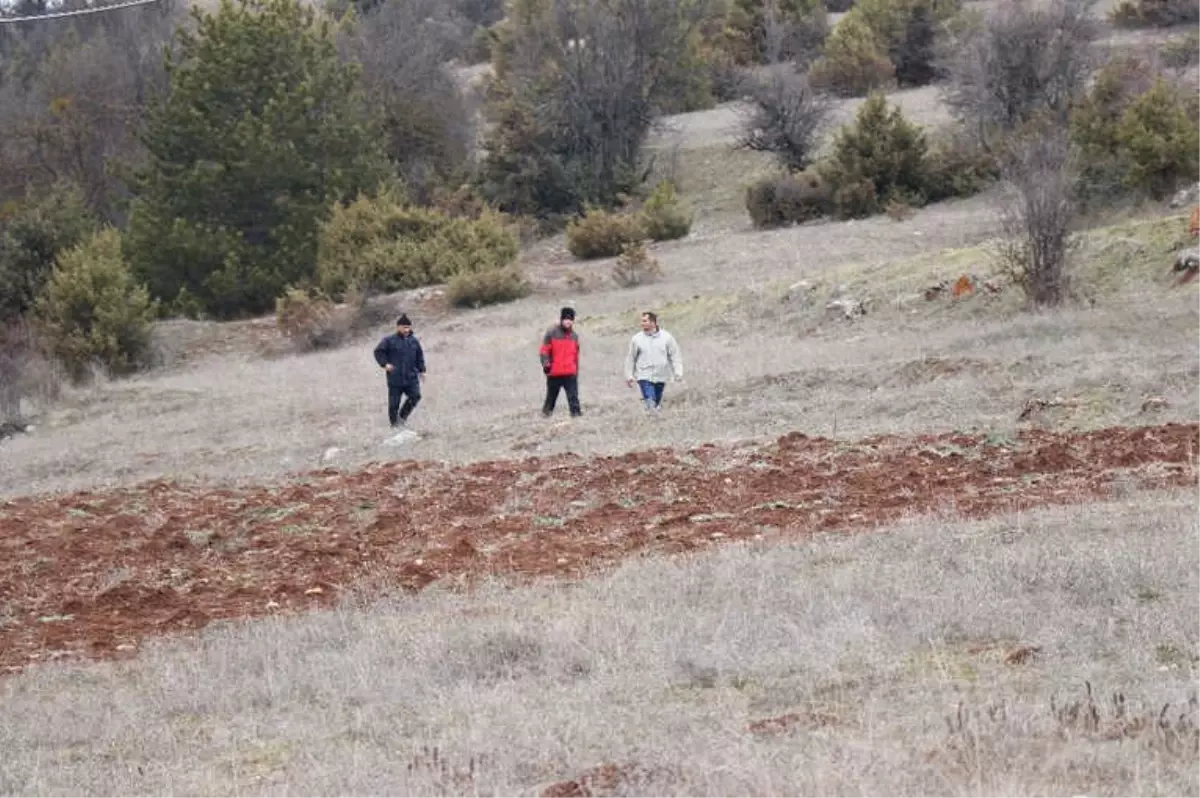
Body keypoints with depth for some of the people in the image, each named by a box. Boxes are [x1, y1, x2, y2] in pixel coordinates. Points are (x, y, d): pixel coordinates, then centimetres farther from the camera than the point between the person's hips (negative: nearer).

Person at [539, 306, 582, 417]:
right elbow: (544, 350, -2)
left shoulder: (574, 336, 12)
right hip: (554, 372, -2)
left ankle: (575, 411, -14)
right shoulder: (551, 333, -3)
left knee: (573, 394, -9)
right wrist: (546, 363, -16)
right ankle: (546, 410, 24)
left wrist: (576, 371, 21)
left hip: (570, 373, 2)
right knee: (551, 394, 9)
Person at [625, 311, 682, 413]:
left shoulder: (667, 337, 1)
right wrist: (629, 375, 7)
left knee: (657, 402, 10)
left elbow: (675, 356, 4)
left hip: (661, 377, 1)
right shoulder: (637, 339, 0)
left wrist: (678, 373, -4)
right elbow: (630, 358, 8)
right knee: (650, 404, -15)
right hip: (644, 377, -1)